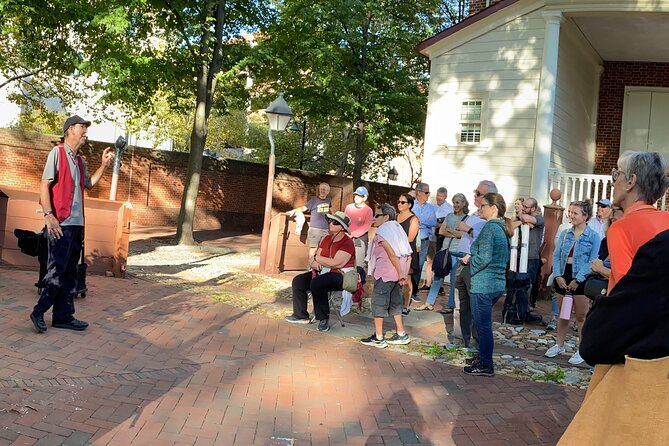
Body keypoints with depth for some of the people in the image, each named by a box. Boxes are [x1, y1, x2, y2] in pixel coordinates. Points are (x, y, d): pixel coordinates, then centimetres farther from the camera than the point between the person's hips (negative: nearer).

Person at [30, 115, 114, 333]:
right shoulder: (57, 152, -6)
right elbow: (44, 185, -11)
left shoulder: (80, 160, 16)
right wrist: (48, 215, -19)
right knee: (57, 270, -6)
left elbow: (89, 183, 27)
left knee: (70, 272, 9)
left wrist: (104, 165, 15)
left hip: (77, 223, 8)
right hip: (60, 223, -8)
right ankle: (39, 312, 6)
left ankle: (63, 316, 15)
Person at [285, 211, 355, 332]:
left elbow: (335, 263, -22)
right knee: (298, 281, -3)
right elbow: (315, 258, 13)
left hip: (341, 276, -9)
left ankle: (324, 318, -18)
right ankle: (301, 315, 3)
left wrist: (317, 258, -8)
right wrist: (314, 263, -14)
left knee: (316, 283, -33)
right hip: (323, 273, 9)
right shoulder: (327, 239, 13)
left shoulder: (347, 242, -12)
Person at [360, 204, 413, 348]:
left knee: (379, 301, 0)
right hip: (398, 272, 9)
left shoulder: (382, 232, -11)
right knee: (395, 302, 18)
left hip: (385, 273, -8)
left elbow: (391, 254, -20)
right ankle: (401, 335, 21)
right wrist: (404, 274, 6)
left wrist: (400, 273, -16)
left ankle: (378, 338, 2)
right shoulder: (398, 229, 14)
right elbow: (408, 254, 9)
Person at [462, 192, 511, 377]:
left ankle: (485, 366, 8)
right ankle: (483, 356, 33)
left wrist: (469, 260, -3)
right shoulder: (502, 228, 13)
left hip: (484, 284, -10)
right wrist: (472, 257, 14)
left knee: (483, 325, 0)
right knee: (484, 323, 21)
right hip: (498, 283, 10)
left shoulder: (489, 228, -16)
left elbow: (484, 258, -23)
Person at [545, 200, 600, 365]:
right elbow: (556, 256, 6)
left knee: (581, 316, 4)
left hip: (581, 280, -4)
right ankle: (559, 345, 28)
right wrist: (558, 275, -8)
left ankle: (582, 350, 15)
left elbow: (593, 261, -12)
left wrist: (578, 280, -17)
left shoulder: (593, 236, -7)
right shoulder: (564, 234, 8)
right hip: (563, 278, 5)